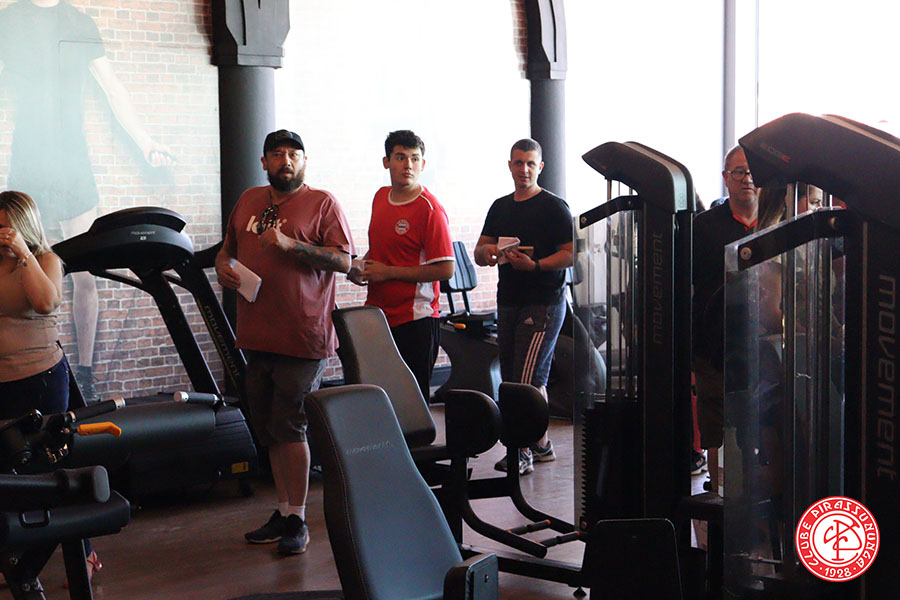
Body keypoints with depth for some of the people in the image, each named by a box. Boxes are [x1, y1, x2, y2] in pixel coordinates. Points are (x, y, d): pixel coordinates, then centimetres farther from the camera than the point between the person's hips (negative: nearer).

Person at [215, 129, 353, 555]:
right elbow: (228, 247, 25)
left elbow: (344, 261, -9)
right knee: (268, 428, 12)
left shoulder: (322, 202, -1)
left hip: (303, 336, -6)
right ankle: (283, 511, 24)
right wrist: (223, 266, 2)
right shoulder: (249, 201, 15)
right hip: (257, 335, 6)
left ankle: (297, 519, 5)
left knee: (289, 425, -6)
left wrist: (291, 244, -18)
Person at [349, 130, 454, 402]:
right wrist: (362, 267, 6)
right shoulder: (381, 197, 11)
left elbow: (445, 269, -18)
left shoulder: (430, 210, -13)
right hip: (376, 315, 7)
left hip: (415, 320, -7)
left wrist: (388, 272, -16)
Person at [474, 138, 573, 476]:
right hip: (508, 302, 7)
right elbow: (479, 254, 15)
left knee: (529, 378, -12)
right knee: (511, 380, 10)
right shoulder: (500, 207, 16)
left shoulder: (554, 207, -4)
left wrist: (535, 264, -23)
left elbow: (572, 255, -10)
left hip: (544, 302, -7)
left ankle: (525, 451, -7)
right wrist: (487, 252, -8)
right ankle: (541, 445, 20)